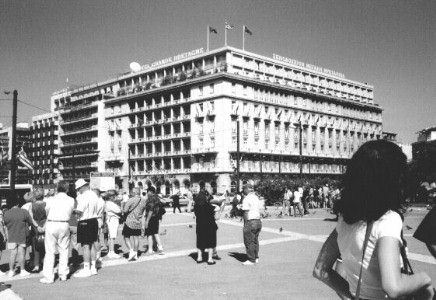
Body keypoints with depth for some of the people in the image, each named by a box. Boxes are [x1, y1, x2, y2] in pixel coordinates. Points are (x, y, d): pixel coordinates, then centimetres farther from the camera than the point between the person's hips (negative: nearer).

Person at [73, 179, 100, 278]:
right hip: (94, 220, 9)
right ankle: (93, 268, 24)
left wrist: (73, 210, -1)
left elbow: (79, 211, -22)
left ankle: (87, 269, 2)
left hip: (85, 222, -9)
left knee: (85, 246, -3)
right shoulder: (94, 195, 9)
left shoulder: (84, 196, -17)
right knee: (92, 244, 15)